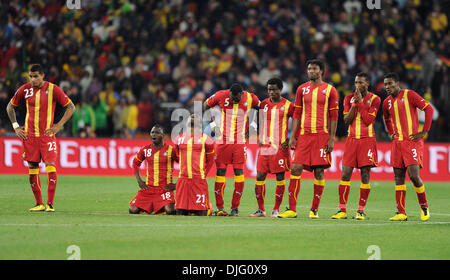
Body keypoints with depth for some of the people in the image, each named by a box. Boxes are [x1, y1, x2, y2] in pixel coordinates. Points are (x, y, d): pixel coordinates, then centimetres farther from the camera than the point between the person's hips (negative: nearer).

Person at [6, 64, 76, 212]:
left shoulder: (53, 89, -5)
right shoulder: (25, 90, 3)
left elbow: (71, 107, 2)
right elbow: (10, 107, 18)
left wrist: (59, 125, -4)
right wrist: (15, 126, 9)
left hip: (47, 135, -3)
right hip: (29, 136, 3)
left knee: (50, 166, -13)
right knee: (32, 169, 4)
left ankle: (50, 204, -7)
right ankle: (39, 204, 13)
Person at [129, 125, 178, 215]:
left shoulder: (171, 150, -5)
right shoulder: (145, 149, 7)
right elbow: (135, 163, 24)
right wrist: (139, 181, 12)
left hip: (165, 188, -4)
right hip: (149, 187, 4)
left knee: (170, 211, -27)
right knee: (133, 210, -9)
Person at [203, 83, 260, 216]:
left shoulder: (250, 98, -3)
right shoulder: (221, 96, -5)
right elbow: (205, 106, 12)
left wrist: (252, 126, 9)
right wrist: (213, 124, 6)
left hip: (240, 141, 0)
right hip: (223, 140, 0)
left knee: (239, 171, -5)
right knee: (220, 171, -2)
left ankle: (235, 208, 1)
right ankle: (220, 208, 4)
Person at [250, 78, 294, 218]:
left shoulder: (287, 105, -2)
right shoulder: (264, 104, 10)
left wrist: (291, 140, -4)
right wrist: (259, 138, 10)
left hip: (280, 147, -4)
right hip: (265, 147, 4)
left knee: (280, 177, -1)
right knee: (260, 176, 0)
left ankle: (276, 209, 7)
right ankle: (261, 209, 8)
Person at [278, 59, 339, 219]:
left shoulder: (330, 90, 3)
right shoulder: (302, 89, 12)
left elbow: (333, 116, 3)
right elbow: (297, 114, 13)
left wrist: (331, 139, -4)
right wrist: (292, 136, 5)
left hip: (321, 136, -2)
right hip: (303, 135, 2)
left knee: (319, 172, -1)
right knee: (295, 169, -6)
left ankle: (314, 210, 7)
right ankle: (292, 209, -4)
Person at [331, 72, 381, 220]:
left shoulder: (374, 99, 0)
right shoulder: (349, 98, 9)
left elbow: (368, 120, -10)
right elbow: (347, 120, 2)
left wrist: (360, 102, -11)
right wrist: (354, 103, -7)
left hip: (367, 140, -3)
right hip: (352, 140, 3)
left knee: (365, 175, -3)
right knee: (345, 174, -4)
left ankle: (361, 210, 2)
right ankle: (342, 210, -1)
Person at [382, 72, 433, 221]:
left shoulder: (409, 95, -7)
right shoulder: (387, 102, 12)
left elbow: (428, 108, -8)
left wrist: (424, 132, -10)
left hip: (412, 141, -6)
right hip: (397, 143, 6)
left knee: (413, 175, -14)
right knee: (398, 177, 2)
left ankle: (424, 207, 5)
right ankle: (401, 213, 4)